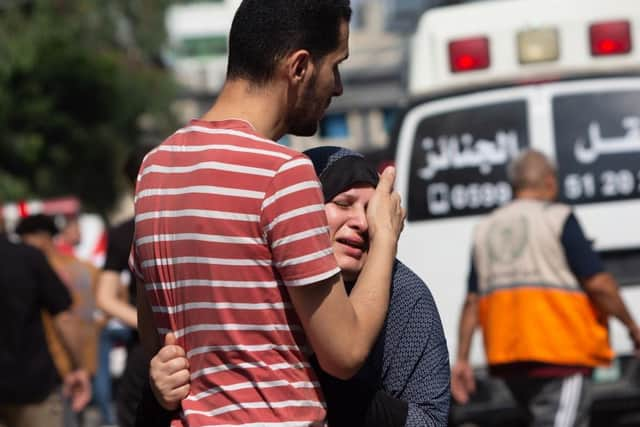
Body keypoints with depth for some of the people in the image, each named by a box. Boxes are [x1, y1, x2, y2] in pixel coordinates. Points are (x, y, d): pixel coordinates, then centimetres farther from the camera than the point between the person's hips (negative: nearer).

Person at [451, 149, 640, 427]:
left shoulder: (485, 229, 14)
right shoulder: (557, 219, -4)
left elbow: (472, 302, 10)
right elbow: (599, 284, -9)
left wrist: (462, 359, 10)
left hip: (506, 354, 7)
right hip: (560, 352, -7)